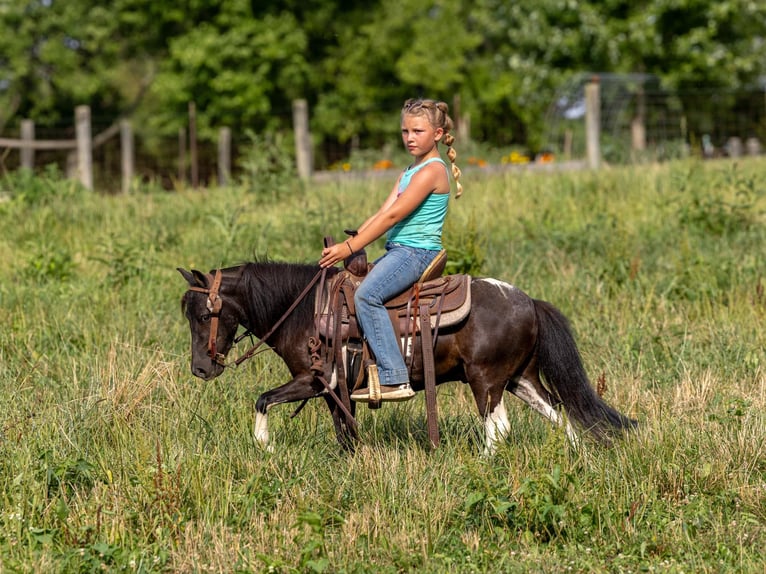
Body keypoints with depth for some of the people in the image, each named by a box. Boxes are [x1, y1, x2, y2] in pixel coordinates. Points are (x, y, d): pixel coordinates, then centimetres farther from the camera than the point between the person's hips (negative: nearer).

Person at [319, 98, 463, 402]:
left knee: (367, 294, -29)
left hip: (416, 252, -11)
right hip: (399, 251, 11)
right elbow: (382, 212, 14)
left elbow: (393, 215, -18)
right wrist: (350, 241, 1)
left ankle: (394, 379, -34)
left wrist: (350, 248, -18)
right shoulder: (410, 171, 20)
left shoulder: (432, 171, -12)